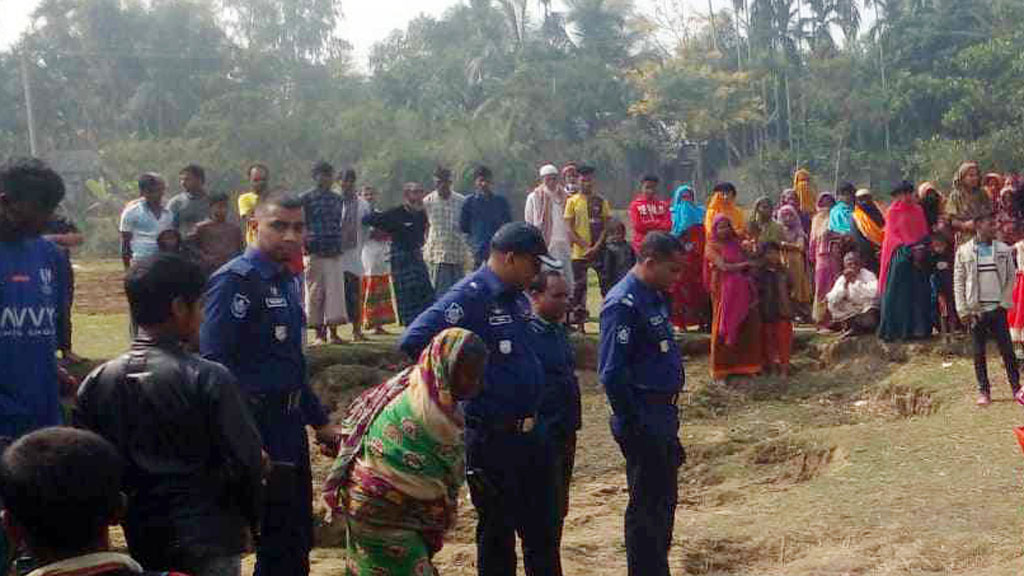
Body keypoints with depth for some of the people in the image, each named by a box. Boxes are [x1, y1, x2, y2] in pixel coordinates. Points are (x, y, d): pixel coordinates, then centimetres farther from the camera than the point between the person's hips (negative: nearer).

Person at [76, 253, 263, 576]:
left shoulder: (96, 383, -1)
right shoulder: (209, 379, -15)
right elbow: (246, 461, -14)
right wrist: (250, 518, 3)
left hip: (141, 541, 5)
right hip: (209, 543, -5)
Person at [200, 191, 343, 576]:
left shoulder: (287, 281, 12)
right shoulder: (236, 280, -16)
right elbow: (215, 366, -24)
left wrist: (319, 421, 22)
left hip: (289, 429, 9)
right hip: (257, 431, -9)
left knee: (298, 539, 16)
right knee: (282, 544, -3)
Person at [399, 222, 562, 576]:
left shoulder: (518, 297, 9)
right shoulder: (469, 296, -17)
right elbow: (413, 342, -28)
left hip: (529, 433, 8)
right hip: (491, 437, -8)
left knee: (543, 531, 17)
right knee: (497, 533, 6)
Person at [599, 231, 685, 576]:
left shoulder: (655, 297, 11)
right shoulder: (624, 304, -19)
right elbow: (612, 373, -23)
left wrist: (669, 414, 19)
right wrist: (632, 426, -19)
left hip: (664, 415, 10)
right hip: (644, 420, -10)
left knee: (665, 499, 18)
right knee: (647, 507, -1)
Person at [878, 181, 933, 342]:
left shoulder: (918, 211, 15)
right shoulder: (893, 212, 4)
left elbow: (924, 233, 12)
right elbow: (892, 235, -3)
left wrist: (921, 248, -7)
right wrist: (909, 249, -14)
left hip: (918, 256, 4)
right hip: (900, 255, -4)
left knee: (919, 292, 0)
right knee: (899, 294, -6)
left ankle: (919, 328, 3)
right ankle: (895, 329, -4)